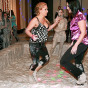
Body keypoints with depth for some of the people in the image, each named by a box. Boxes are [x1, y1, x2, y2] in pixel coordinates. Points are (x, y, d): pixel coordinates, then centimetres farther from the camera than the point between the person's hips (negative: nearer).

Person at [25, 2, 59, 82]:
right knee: (35, 62, -4)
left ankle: (35, 72, 32)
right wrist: (32, 36, -34)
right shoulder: (35, 20, -16)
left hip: (42, 44, 8)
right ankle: (31, 75, 24)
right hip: (34, 45, -8)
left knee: (46, 58, 14)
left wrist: (55, 23, 10)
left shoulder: (45, 19, 7)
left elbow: (47, 29, 21)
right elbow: (27, 30, -16)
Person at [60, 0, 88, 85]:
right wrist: (73, 42, 20)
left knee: (63, 61, -9)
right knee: (78, 62, 18)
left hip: (81, 43, -10)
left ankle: (81, 75, -2)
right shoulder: (75, 16, 14)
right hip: (78, 42, 10)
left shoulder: (80, 16, -15)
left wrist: (75, 45, -21)